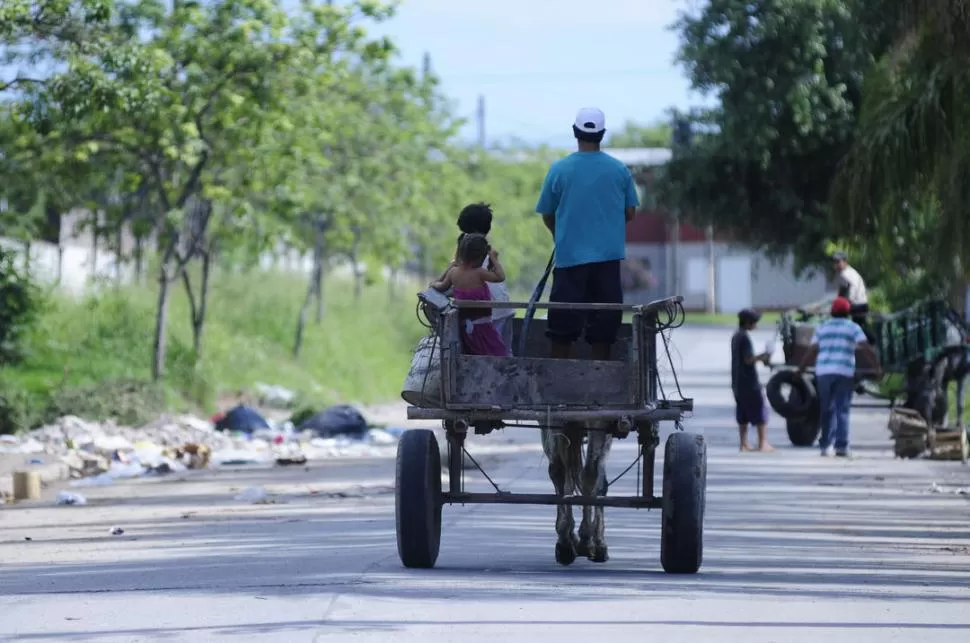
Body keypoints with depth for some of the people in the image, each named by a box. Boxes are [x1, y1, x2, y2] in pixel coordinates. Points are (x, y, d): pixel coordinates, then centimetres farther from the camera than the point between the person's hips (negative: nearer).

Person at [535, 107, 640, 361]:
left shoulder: (559, 169, -5)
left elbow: (547, 215, 2)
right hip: (608, 255, 1)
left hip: (569, 255, -1)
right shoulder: (619, 170, -1)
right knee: (603, 323, 7)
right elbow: (630, 212, 6)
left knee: (563, 329, 4)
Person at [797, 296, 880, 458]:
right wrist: (878, 366, -1)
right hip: (844, 372, -3)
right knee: (842, 410, -2)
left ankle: (826, 445, 11)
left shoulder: (822, 327, 15)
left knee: (827, 409, 11)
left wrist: (800, 369, 18)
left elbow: (811, 351, 13)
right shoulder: (853, 328, 5)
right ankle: (842, 446, -10)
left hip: (823, 372, 3)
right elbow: (867, 349, -4)